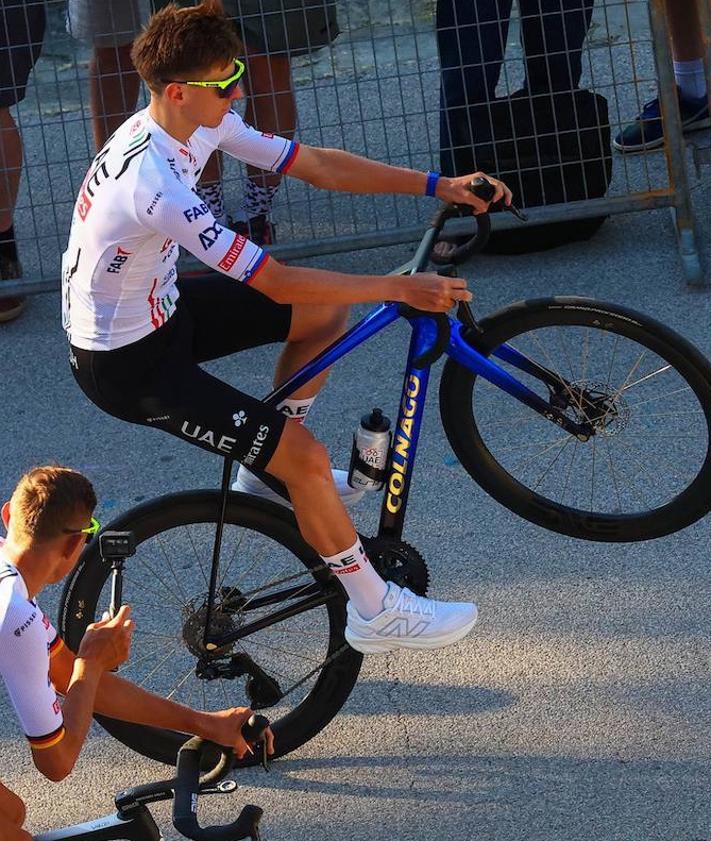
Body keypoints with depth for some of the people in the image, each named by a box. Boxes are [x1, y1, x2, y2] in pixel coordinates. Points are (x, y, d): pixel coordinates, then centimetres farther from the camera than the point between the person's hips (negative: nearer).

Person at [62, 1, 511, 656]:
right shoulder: (155, 184, -35)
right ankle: (376, 613, 3)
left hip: (160, 306, 9)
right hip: (125, 363, -9)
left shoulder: (198, 123, -8)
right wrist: (402, 290, -28)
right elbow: (276, 283, -33)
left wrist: (437, 186, -6)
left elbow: (316, 164, 0)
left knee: (327, 311, 11)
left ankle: (270, 472, 25)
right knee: (306, 458, -14)